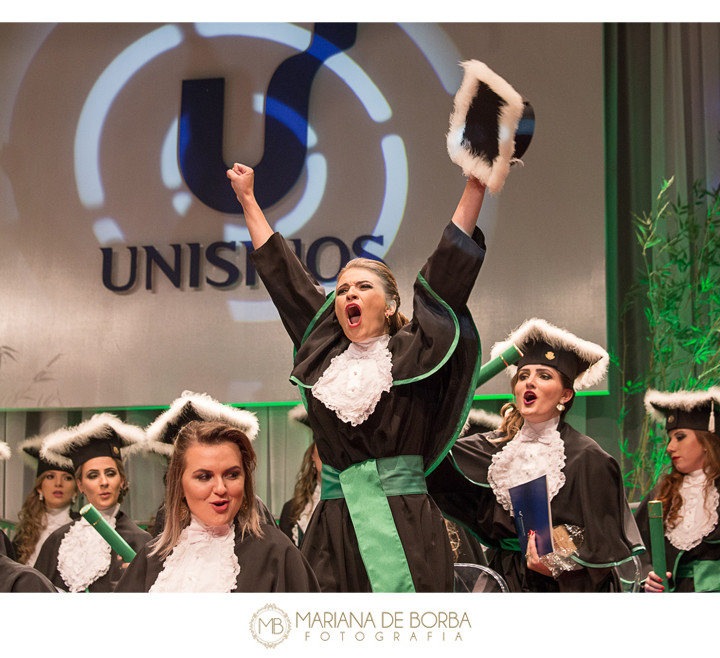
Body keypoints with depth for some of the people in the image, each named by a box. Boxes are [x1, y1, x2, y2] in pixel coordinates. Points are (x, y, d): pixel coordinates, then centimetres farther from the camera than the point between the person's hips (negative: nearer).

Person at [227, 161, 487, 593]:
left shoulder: (413, 355, 6)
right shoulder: (323, 354, 15)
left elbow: (447, 270, 3)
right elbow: (284, 275, 23)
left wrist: (475, 185, 1)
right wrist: (248, 200, 31)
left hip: (406, 527, -3)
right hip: (334, 525, 3)